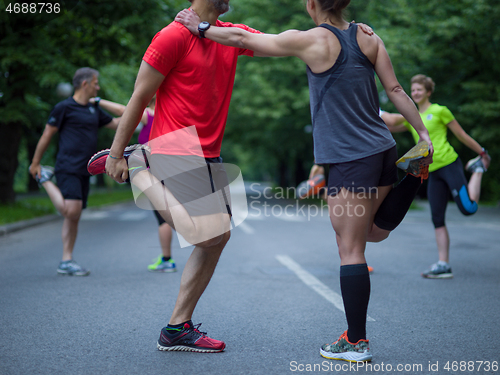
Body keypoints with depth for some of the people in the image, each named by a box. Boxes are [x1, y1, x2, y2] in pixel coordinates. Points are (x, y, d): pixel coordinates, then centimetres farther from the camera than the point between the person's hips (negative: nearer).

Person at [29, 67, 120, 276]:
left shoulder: (94, 111, 17)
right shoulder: (64, 108, -4)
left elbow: (116, 124, 29)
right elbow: (47, 135, -1)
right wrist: (35, 163, 0)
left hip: (84, 172, 7)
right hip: (67, 169, -7)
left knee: (74, 217, 6)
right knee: (71, 211, -20)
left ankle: (66, 261, 11)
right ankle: (45, 179, 4)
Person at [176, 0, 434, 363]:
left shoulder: (311, 41, -9)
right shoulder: (368, 37, 7)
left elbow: (243, 39, -2)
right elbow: (395, 90, 6)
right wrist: (424, 133, 10)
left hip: (350, 158, -7)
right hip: (383, 149, 7)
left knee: (351, 250, 0)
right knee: (375, 232, 28)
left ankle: (356, 342, 6)